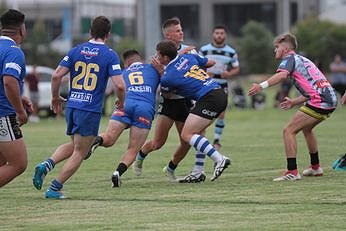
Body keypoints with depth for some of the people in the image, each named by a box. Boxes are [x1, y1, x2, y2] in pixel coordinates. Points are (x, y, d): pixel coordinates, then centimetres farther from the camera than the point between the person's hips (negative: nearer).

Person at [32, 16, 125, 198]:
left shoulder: (76, 51, 5)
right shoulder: (110, 55, -7)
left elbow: (56, 75, -1)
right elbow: (119, 85, -15)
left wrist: (55, 97, 14)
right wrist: (121, 102, 5)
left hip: (71, 106, 5)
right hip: (91, 111, -5)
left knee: (73, 145, 25)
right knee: (79, 153, 7)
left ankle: (47, 164, 1)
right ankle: (55, 188, 1)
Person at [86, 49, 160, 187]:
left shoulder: (124, 73, 31)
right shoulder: (152, 68, 26)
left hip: (125, 104, 1)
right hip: (146, 108, -1)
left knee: (108, 139, 0)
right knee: (133, 150, 3)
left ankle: (96, 140, -34)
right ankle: (118, 172, -21)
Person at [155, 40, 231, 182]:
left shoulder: (167, 78, -5)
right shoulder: (188, 57, 13)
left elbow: (165, 94, 18)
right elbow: (210, 63, 25)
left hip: (209, 98, -9)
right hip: (220, 94, 9)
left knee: (187, 134, -8)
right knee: (197, 132, 18)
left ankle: (219, 159, -16)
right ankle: (198, 173, 15)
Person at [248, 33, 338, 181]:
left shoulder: (290, 58, 0)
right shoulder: (302, 60, 29)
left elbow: (282, 75, -24)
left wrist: (262, 86, -34)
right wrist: (294, 102, 26)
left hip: (319, 101, -10)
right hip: (330, 98, 10)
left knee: (289, 131, -7)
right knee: (306, 128, 31)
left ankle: (292, 172, -12)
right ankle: (315, 167, 38)